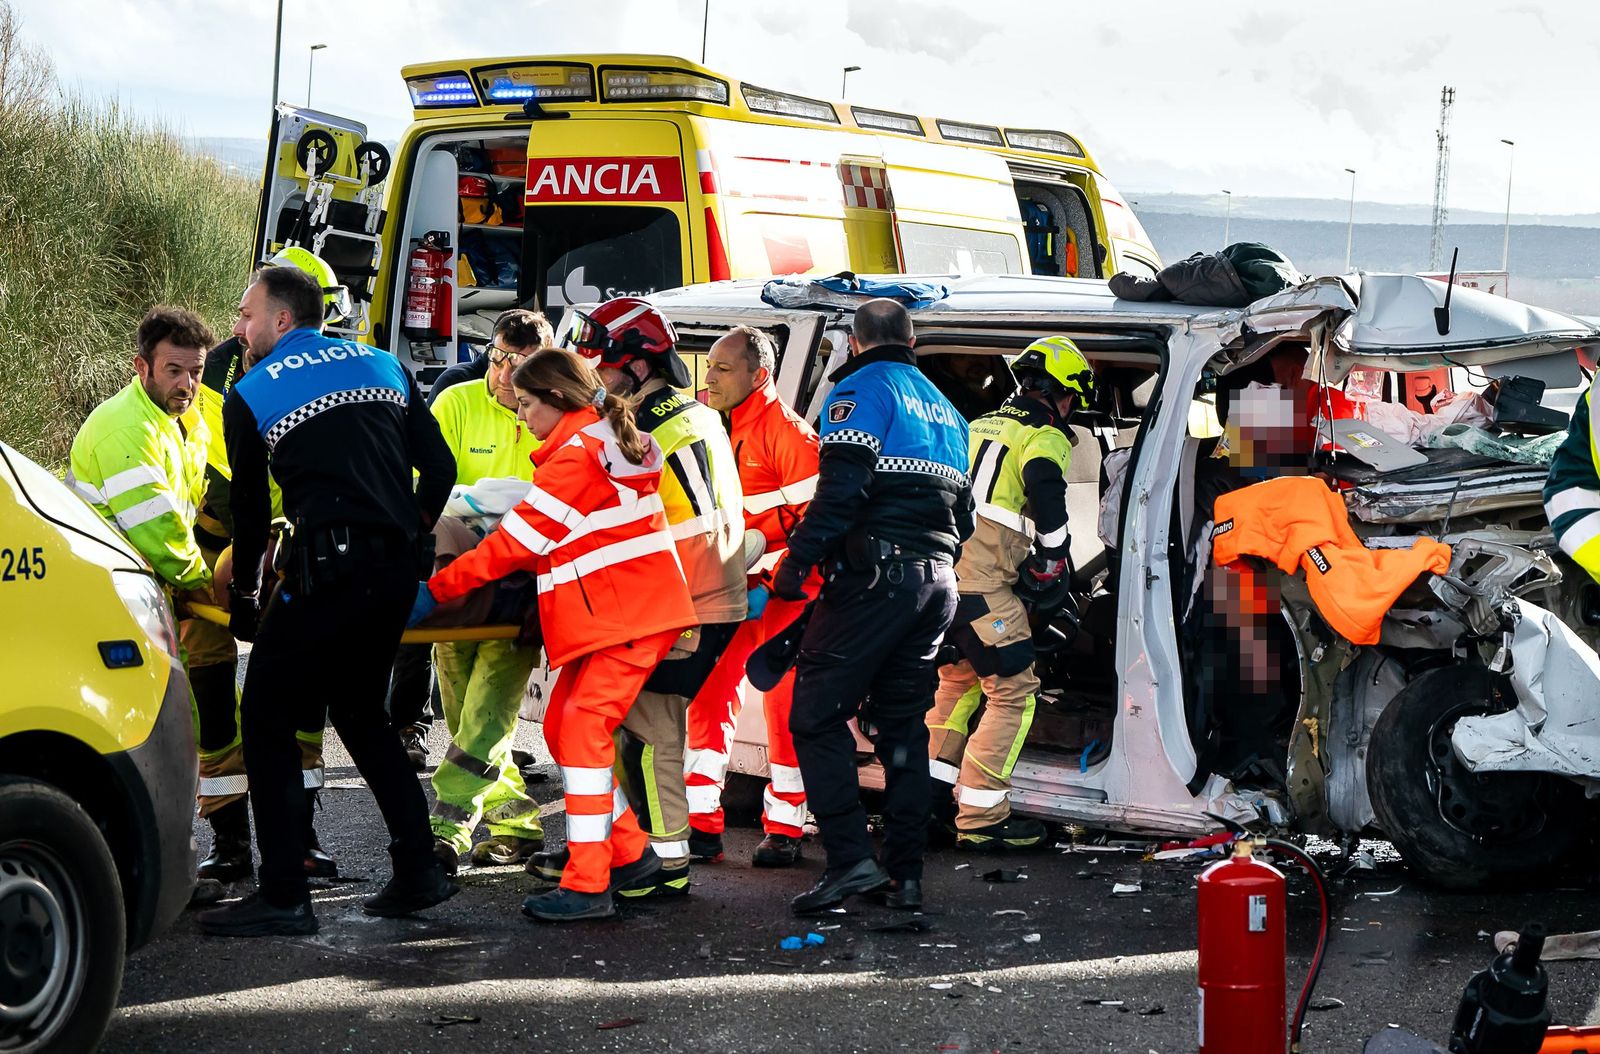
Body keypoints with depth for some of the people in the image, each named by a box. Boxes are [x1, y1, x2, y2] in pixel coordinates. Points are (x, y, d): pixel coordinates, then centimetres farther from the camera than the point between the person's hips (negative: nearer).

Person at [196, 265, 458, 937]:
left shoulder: (250, 394, 5)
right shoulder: (384, 366, 18)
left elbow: (251, 507, 10)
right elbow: (439, 467, 14)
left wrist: (244, 596, 22)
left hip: (327, 571, -6)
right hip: (395, 571, 6)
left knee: (268, 717, 1)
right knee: (358, 710, 22)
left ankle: (283, 896, -5)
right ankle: (418, 870, 17)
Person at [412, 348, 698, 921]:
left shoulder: (574, 456, -14)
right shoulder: (611, 440, 16)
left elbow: (515, 541, -13)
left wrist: (434, 589, -10)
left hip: (624, 617, -10)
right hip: (622, 612, 10)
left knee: (581, 731, -12)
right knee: (562, 727, 10)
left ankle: (586, 884, -15)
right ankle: (632, 853, 16)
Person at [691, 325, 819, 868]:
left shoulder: (789, 433, -15)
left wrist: (770, 586, -21)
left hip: (783, 590, -7)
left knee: (785, 704, 0)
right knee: (709, 695, 4)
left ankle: (783, 828, 8)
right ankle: (701, 820, 10)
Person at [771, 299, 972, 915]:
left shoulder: (862, 389, -1)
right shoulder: (943, 408, 24)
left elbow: (841, 486, -16)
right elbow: (963, 511, 25)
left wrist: (798, 560, -15)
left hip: (875, 576, -8)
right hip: (937, 580, 8)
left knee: (817, 714, -5)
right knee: (903, 725, 12)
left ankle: (851, 858, -15)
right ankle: (905, 875, 10)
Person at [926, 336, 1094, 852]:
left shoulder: (979, 427, 22)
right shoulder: (1044, 436, -2)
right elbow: (1046, 497, -20)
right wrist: (1052, 559, -6)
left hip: (939, 569, 9)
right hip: (984, 583, -8)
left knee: (958, 679, 25)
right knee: (1013, 691, -4)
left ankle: (934, 787, 29)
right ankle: (981, 818, -7)